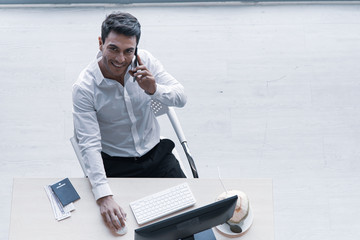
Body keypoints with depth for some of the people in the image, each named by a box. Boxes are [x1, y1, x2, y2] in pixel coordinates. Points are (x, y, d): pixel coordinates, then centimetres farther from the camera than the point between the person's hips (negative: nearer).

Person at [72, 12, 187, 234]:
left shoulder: (145, 61, -10)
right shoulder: (84, 88, -20)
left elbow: (181, 98, -10)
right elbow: (90, 145, -26)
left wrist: (153, 89, -33)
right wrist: (104, 196, -38)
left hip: (155, 152, 4)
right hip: (115, 164, -3)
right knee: (118, 224, -16)